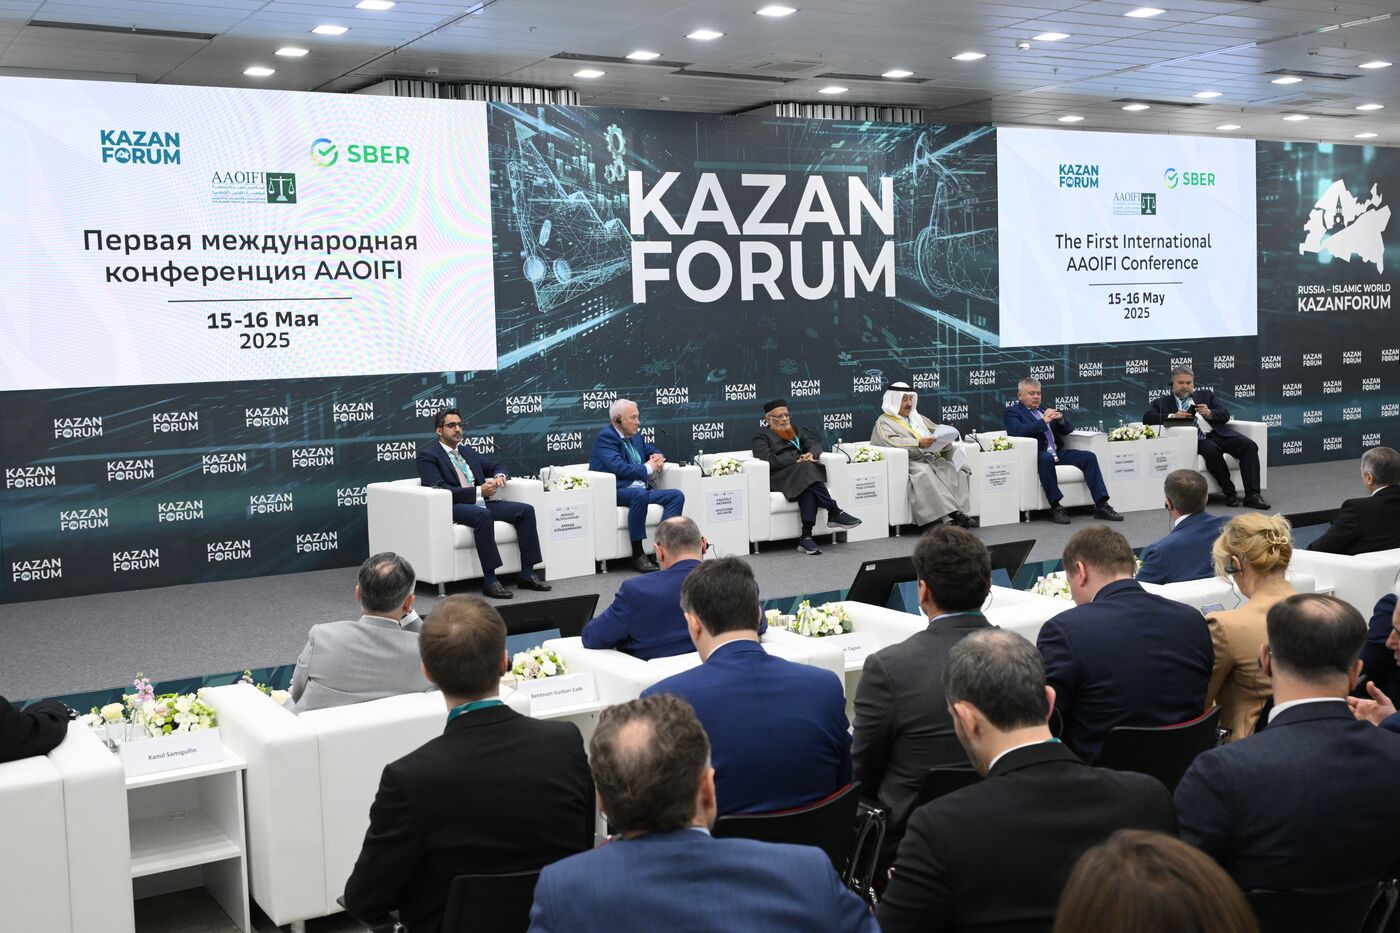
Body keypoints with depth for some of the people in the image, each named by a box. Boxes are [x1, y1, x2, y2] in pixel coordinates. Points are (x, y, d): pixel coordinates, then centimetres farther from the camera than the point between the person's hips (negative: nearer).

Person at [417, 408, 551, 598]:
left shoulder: (467, 450, 22)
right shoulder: (427, 454, -1)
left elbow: (494, 466, 32)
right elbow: (439, 489, -14)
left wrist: (500, 475, 5)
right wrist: (478, 492, -20)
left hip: (480, 503, 8)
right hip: (453, 507, -8)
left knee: (526, 510, -12)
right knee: (483, 515, -39)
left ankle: (526, 574, -12)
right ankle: (489, 580, -36)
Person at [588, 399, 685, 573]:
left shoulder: (635, 435, 19)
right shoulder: (605, 437, -7)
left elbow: (651, 449, 37)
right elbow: (619, 468, -20)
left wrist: (658, 458, 10)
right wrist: (648, 469, -8)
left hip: (640, 490, 8)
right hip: (615, 492, -8)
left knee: (676, 495, -12)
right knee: (639, 494, -38)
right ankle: (637, 555, -33)